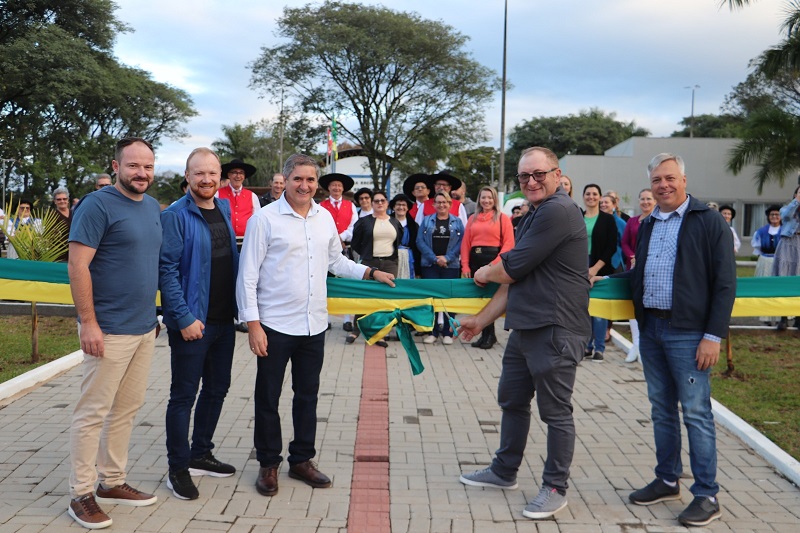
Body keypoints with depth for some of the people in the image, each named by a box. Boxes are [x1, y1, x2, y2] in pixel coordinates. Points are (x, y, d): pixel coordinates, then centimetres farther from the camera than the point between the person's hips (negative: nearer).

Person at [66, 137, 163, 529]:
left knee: (127, 408, 14)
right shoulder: (98, 205, -12)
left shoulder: (153, 207, 12)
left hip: (145, 328, 8)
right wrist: (88, 323, -18)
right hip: (109, 330, -8)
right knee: (93, 412, 1)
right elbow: (77, 266, -16)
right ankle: (82, 496, 13)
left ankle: (112, 483, 27)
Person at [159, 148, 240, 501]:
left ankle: (201, 455, 31)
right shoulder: (175, 216, -12)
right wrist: (185, 318, -20)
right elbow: (167, 270, -17)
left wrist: (238, 305, 12)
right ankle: (178, 468, 15)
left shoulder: (224, 209, 9)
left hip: (223, 319, 7)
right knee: (184, 395, 2)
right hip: (192, 322, -7)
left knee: (217, 389, 16)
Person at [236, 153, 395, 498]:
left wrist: (372, 273, 9)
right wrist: (253, 324, -13)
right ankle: (269, 464, 24)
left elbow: (337, 261, 20)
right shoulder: (265, 219, -9)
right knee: (268, 398, 7)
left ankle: (302, 460, 30)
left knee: (307, 395, 15)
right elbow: (248, 275, -10)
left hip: (314, 324, 5)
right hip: (275, 324, -5)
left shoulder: (325, 218, 7)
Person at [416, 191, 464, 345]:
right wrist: (434, 258, -11)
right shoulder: (427, 221, 8)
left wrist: (447, 257, -12)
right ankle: (432, 331, 9)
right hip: (429, 265, 1)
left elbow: (461, 242, -1)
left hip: (451, 265, 0)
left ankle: (447, 332, 9)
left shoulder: (457, 222, 7)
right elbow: (420, 241, 0)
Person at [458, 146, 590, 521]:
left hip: (554, 329, -10)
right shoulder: (536, 214, 17)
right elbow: (516, 279, 20)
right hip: (525, 327, 11)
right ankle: (504, 472, 36)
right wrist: (482, 319, 19)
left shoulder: (558, 211, -16)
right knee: (512, 400, 20)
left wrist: (484, 273, 5)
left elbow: (512, 269, -17)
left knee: (555, 411, 2)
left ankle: (555, 488, 17)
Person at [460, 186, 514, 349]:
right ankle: (487, 334, 18)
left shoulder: (502, 218, 2)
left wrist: (496, 263, -16)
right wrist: (465, 266, -1)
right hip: (475, 260, 5)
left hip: (493, 259, -5)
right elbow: (465, 243, 9)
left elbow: (509, 243, -6)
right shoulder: (473, 219, 14)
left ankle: (488, 334, 8)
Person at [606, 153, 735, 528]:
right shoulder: (648, 225, 14)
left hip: (688, 333, -6)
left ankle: (707, 496, 9)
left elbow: (724, 283, -9)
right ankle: (667, 481, 26)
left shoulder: (709, 222, -5)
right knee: (661, 410, 14)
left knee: (696, 413, -2)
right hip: (650, 331, 6)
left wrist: (713, 335, -14)